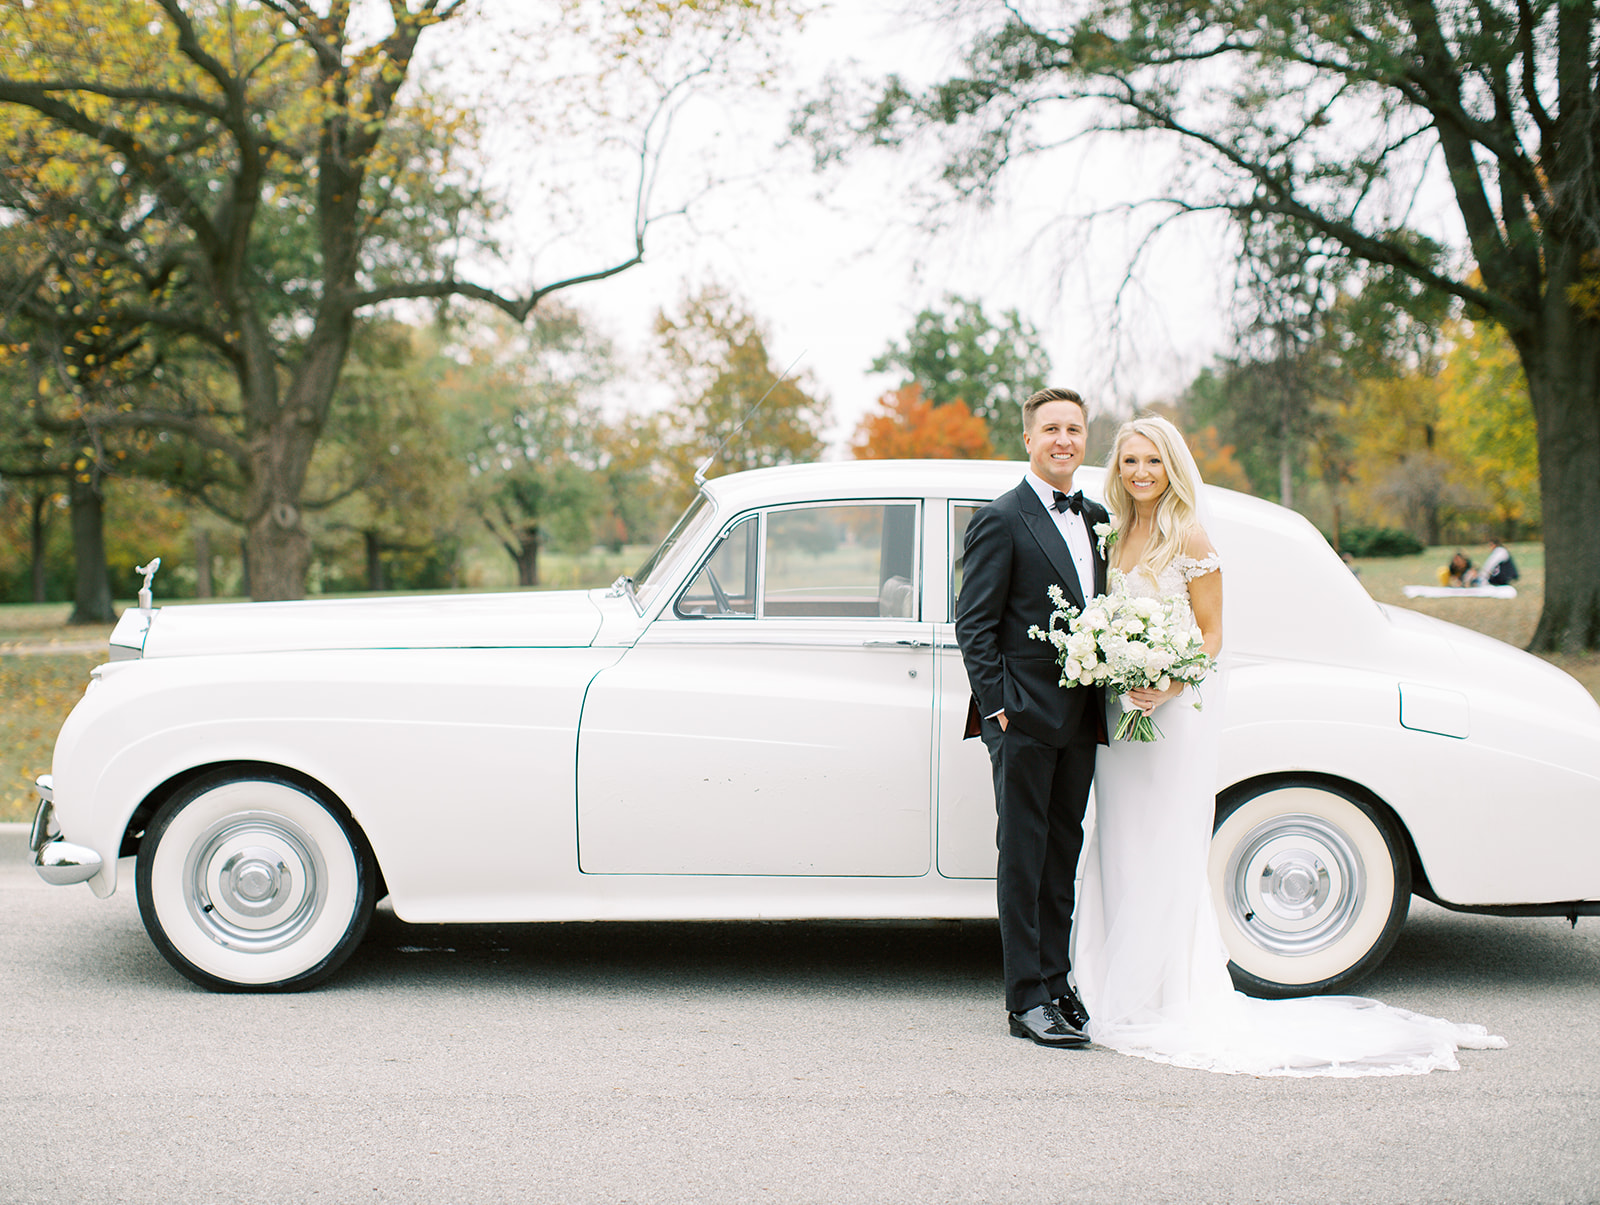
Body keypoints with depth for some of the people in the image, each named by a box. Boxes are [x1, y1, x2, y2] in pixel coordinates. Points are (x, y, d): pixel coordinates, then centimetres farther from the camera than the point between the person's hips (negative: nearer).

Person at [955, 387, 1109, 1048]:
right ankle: (1028, 1001, 3)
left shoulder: (1097, 519, 14)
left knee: (1064, 852, 12)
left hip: (1080, 719, 7)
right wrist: (999, 706, -15)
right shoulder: (1001, 520, -7)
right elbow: (974, 627, -9)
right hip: (1025, 718, -7)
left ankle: (1057, 986, 21)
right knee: (1024, 855, -1)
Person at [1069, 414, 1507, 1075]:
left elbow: (1211, 634, -9)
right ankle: (1120, 991, 18)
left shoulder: (1190, 537, -8)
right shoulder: (1116, 535, 10)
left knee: (1164, 852, -3)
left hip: (1179, 707, -6)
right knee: (1120, 850, 8)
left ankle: (1162, 1002, 4)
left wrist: (1168, 688, -23)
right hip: (1123, 710, 6)